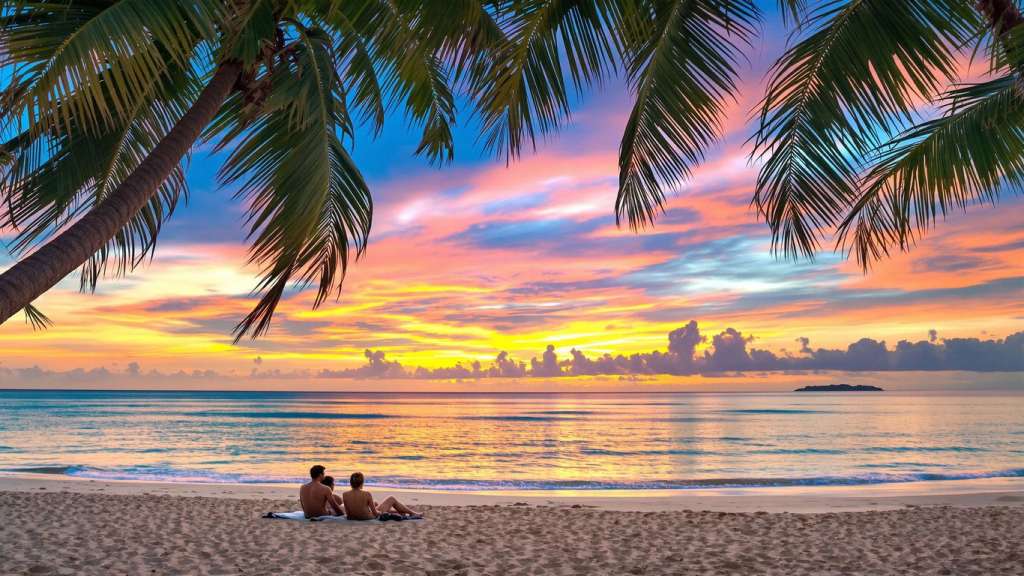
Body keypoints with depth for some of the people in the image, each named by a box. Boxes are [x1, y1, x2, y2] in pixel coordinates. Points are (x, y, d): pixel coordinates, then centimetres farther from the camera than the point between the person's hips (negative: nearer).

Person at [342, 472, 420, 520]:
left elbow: (347, 513, -5)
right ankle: (413, 513, 35)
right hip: (370, 517, -5)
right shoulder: (367, 494, -28)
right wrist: (381, 512, 4)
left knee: (375, 503, 36)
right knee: (391, 499, 17)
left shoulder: (345, 495, -17)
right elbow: (375, 513, -18)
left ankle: (402, 513, 53)